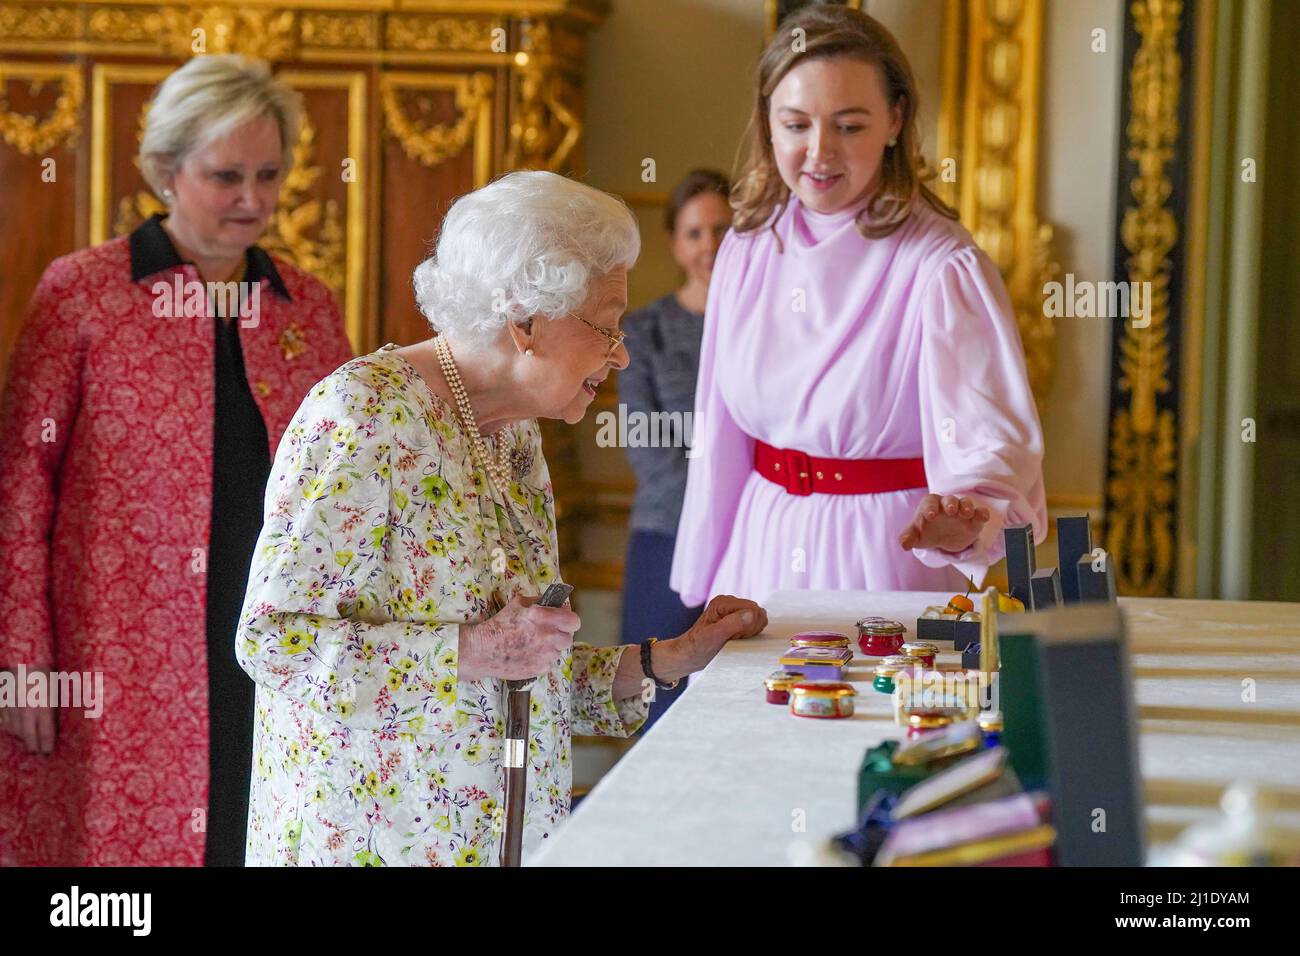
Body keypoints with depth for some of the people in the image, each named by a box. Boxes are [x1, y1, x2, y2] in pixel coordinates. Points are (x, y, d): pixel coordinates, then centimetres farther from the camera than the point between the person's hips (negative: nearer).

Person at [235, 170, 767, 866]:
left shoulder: (514, 433, 10)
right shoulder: (362, 416, -15)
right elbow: (270, 638, -20)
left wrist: (666, 661, 5)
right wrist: (467, 649, -24)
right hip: (371, 833, -7)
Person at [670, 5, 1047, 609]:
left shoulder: (942, 266, -17)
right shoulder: (747, 249, 0)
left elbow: (991, 436, -26)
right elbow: (718, 436, 6)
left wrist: (964, 521, -47)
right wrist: (702, 585, 9)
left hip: (887, 559, -4)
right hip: (760, 553, 5)